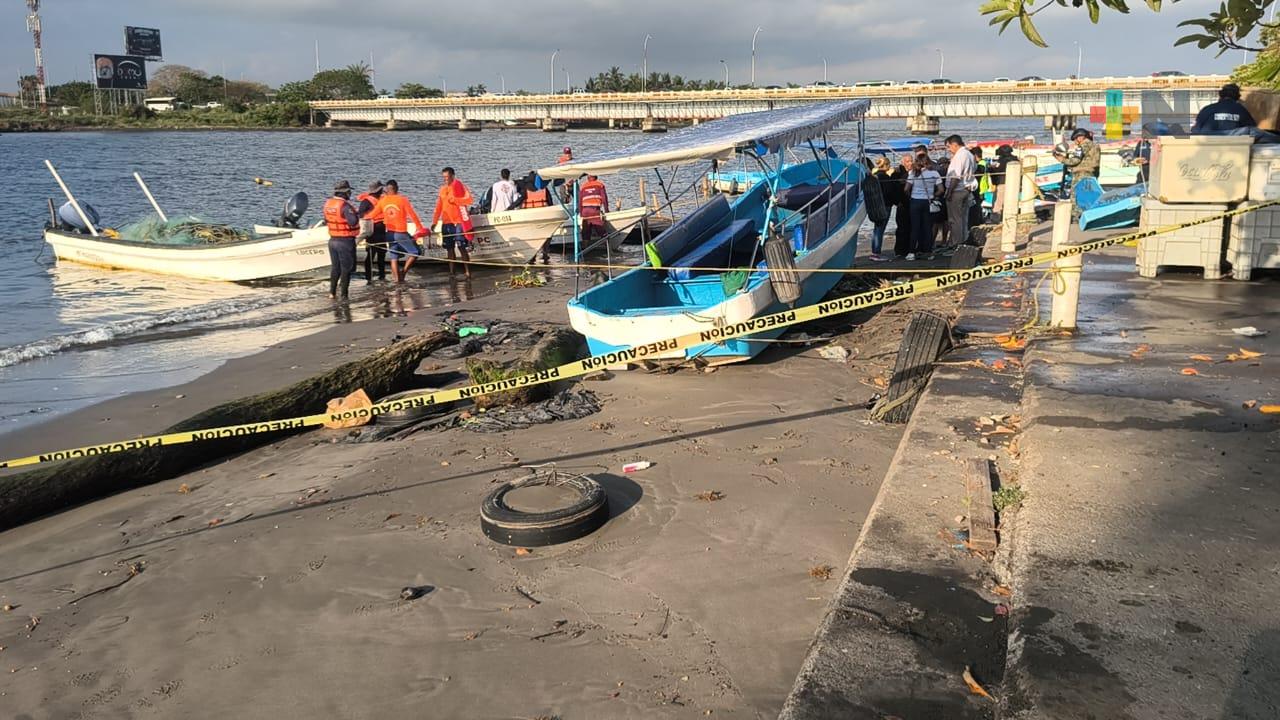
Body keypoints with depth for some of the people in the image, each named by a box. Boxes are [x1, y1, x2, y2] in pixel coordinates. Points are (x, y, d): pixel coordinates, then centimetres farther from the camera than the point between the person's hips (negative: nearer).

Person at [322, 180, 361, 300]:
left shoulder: (328, 203, 3)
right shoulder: (345, 205, -21)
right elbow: (353, 221, -31)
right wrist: (356, 215, -12)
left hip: (333, 240, 7)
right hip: (346, 241, -6)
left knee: (335, 267, 18)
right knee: (346, 268, 4)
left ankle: (332, 292, 19)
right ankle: (344, 295, 5)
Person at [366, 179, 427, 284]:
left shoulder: (382, 201, 2)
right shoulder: (402, 200, -8)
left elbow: (372, 215, 8)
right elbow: (413, 215, -9)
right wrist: (420, 228, -1)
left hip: (390, 233, 5)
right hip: (401, 233, -5)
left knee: (394, 257, 12)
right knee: (415, 252, 7)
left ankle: (396, 278, 8)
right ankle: (403, 272, 0)